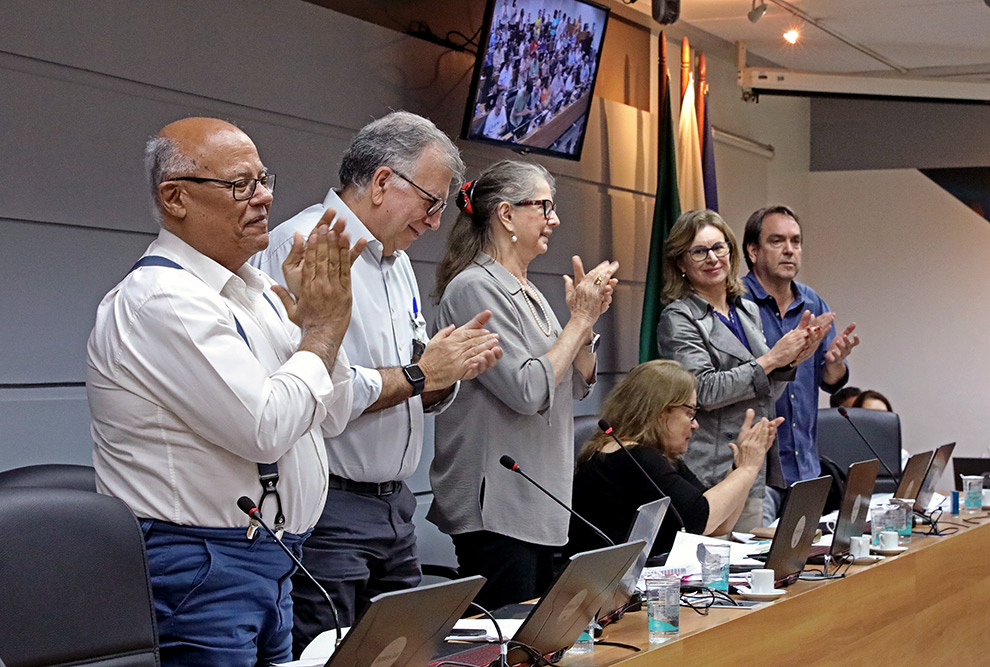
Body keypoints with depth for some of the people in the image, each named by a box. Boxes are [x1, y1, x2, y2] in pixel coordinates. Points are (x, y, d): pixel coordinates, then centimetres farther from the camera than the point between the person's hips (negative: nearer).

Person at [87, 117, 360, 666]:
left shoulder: (253, 289, 12)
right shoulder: (160, 299, -17)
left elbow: (332, 415, 13)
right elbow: (266, 428, -24)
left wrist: (321, 310, -1)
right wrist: (323, 328, -9)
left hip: (266, 569, 9)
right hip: (197, 572, -9)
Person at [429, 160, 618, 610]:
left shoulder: (527, 294, 15)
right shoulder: (475, 288, -13)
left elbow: (579, 385, 19)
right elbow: (529, 391, -21)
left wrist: (587, 318, 3)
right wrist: (580, 319, -12)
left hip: (539, 503, 10)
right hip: (495, 509, -10)